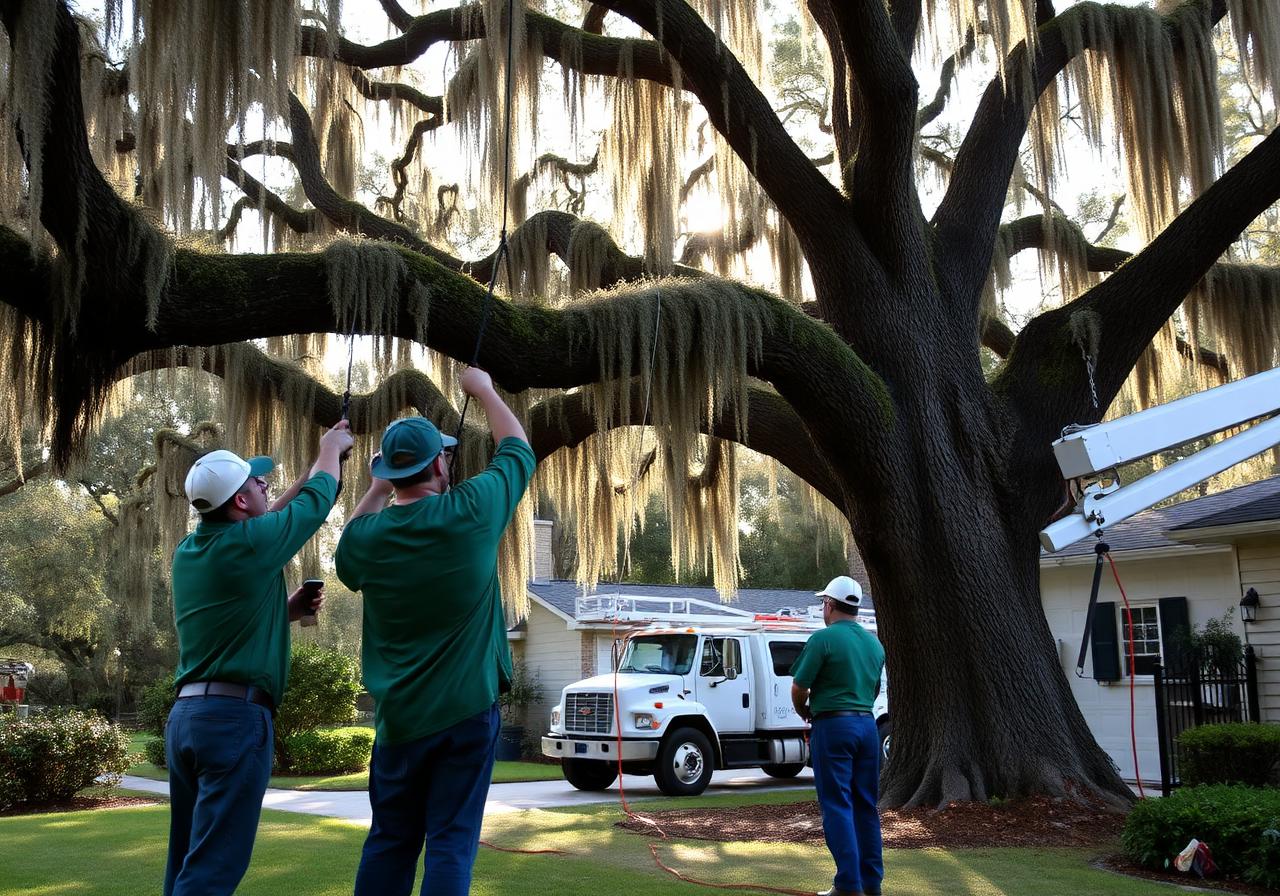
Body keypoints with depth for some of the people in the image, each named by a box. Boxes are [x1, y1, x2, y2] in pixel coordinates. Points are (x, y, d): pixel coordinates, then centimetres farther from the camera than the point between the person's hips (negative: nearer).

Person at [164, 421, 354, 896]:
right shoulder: (251, 543, -9)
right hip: (236, 715, -8)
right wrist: (330, 451, 22)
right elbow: (316, 501, 6)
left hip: (185, 712, 8)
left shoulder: (188, 551, 9)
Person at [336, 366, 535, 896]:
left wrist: (377, 491, 18)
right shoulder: (472, 510, -12)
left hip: (399, 717, 2)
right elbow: (518, 450, 7)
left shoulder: (367, 537, -5)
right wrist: (483, 391, 20)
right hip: (467, 709, -2)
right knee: (451, 843, 2)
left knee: (390, 841, 14)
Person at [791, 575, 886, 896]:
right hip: (867, 725, 7)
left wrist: (805, 713, 10)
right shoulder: (874, 643, 11)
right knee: (865, 805, 13)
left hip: (833, 726, -7)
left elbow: (799, 689, -9)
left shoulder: (824, 638, -11)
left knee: (837, 805, -3)